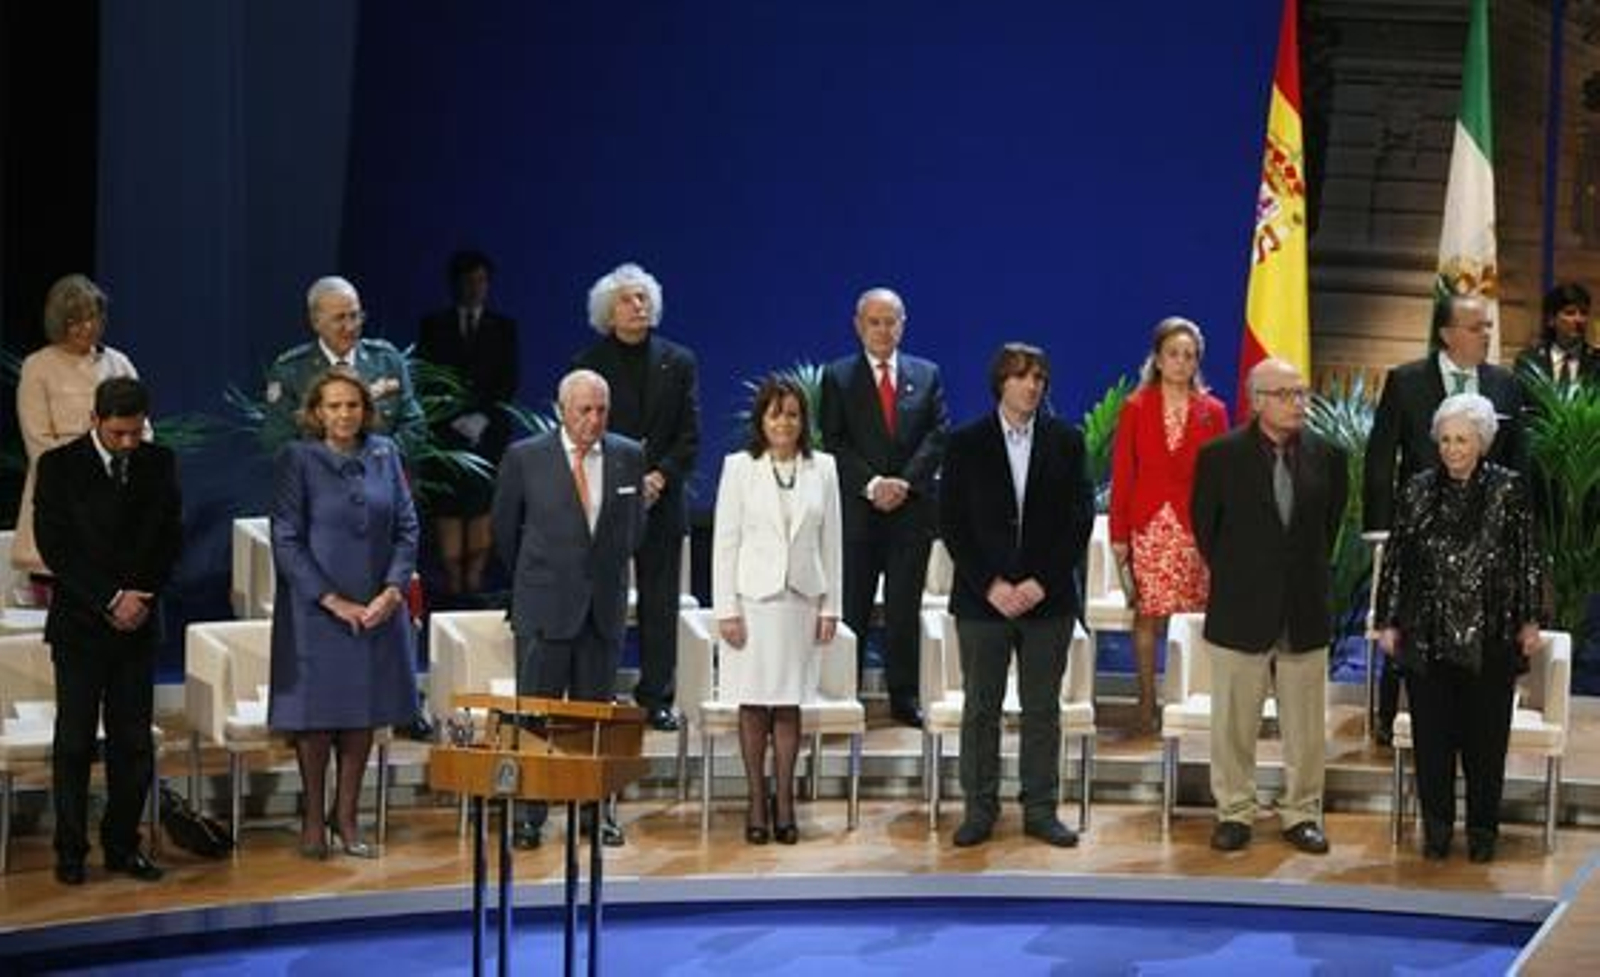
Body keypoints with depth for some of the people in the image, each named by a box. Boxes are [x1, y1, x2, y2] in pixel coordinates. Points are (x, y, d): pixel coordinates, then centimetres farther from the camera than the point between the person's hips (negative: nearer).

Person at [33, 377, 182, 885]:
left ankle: (123, 844, 12)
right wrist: (110, 600, -13)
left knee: (134, 742, 3)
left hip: (138, 622, 3)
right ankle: (70, 851, 7)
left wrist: (140, 598, -7)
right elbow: (54, 546, -9)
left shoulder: (159, 463, 5)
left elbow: (171, 539, 7)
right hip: (80, 624, -3)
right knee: (74, 742, 1)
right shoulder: (59, 466, -5)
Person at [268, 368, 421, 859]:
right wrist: (333, 601, -14)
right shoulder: (298, 459, -7)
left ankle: (346, 817, 20)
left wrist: (393, 589, -8)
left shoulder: (384, 454, 5)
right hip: (315, 611, -4)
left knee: (364, 713, 8)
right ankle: (313, 818, 17)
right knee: (316, 714, 3)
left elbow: (407, 527, 6)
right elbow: (286, 541, -10)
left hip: (378, 610, 4)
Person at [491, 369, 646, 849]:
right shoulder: (525, 458, -4)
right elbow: (504, 529, 8)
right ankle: (528, 816, 7)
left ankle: (595, 812, 17)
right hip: (545, 606, -2)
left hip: (605, 606, 2)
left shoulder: (628, 457, 3)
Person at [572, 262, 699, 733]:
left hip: (662, 501, 2)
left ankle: (656, 697, 11)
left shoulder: (678, 363, 8)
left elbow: (690, 436, 4)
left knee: (660, 606, 4)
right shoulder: (589, 364, 3)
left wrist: (660, 476, -11)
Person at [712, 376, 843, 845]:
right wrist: (726, 610, -7)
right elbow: (725, 542, -2)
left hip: (801, 599, 2)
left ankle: (784, 803, 11)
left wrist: (830, 606, 4)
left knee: (789, 705, 5)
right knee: (754, 705, 2)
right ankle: (757, 804, 9)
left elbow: (831, 541, 8)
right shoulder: (739, 467, -1)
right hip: (753, 597, -2)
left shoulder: (822, 468, 6)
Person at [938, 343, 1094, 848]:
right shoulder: (966, 444, 2)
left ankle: (1041, 810, 12)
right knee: (980, 708, 4)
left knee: (1043, 709, 5)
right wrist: (990, 584, -10)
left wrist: (1042, 582, -9)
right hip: (982, 598, -1)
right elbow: (951, 523, -1)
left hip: (1048, 597, 1)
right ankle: (979, 809, 11)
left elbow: (1080, 519, 1)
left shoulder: (1066, 441, 5)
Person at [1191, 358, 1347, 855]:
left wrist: (1310, 572, 13)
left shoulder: (1327, 456, 0)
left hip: (1305, 614, 2)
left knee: (1306, 726, 8)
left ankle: (1301, 813, 19)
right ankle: (1234, 812, 18)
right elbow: (1204, 525, 4)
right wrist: (1231, 578, 8)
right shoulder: (1221, 455, -7)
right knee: (1234, 722, 7)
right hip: (1240, 611, -2)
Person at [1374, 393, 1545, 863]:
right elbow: (1396, 557, 8)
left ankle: (1483, 828, 17)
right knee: (1431, 736, 4)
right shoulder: (1418, 490, 5)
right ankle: (1437, 826, 16)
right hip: (1427, 637, 2)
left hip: (1489, 637, -2)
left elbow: (1528, 559, 2)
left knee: (1485, 736, 4)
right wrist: (1388, 621, 6)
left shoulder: (1508, 490, -1)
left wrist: (1529, 620, 1)